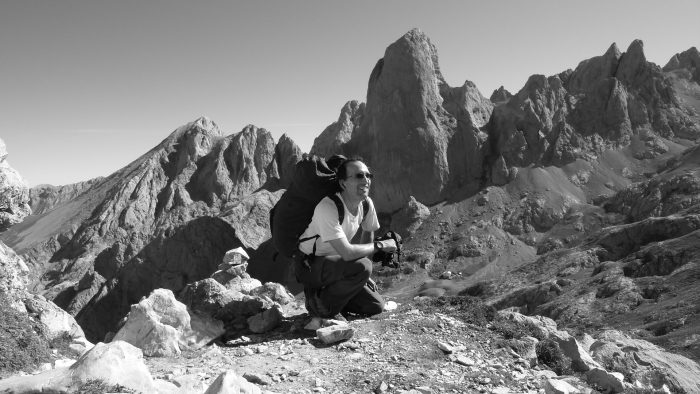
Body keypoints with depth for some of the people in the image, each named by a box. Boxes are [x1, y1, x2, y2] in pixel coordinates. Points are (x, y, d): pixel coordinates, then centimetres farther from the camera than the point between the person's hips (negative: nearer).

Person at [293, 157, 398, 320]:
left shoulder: (367, 204, -7)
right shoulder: (328, 207, -31)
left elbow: (368, 233, 11)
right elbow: (347, 253, -36)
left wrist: (365, 275, 9)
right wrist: (380, 245, -22)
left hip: (335, 264, 8)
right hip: (309, 265, -7)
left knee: (376, 305, 2)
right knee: (361, 267, -33)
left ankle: (324, 293, 17)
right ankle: (319, 303, -10)